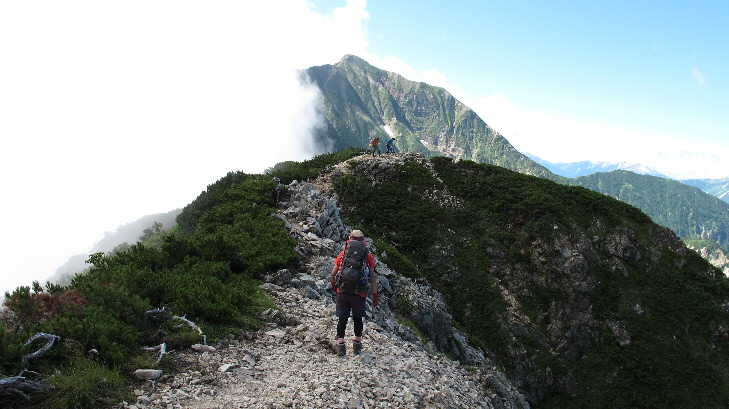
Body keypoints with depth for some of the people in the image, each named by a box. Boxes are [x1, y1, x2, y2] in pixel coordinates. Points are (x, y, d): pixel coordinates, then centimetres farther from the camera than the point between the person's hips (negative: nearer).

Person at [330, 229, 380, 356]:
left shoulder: (343, 254, 5)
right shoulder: (368, 256, 4)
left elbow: (333, 273, 8)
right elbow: (373, 277, 1)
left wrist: (333, 284, 28)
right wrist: (375, 294, 5)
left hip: (342, 292, 0)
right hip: (359, 293, 0)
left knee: (342, 318, 8)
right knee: (358, 318, 17)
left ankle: (340, 345, 4)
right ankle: (357, 345, 24)